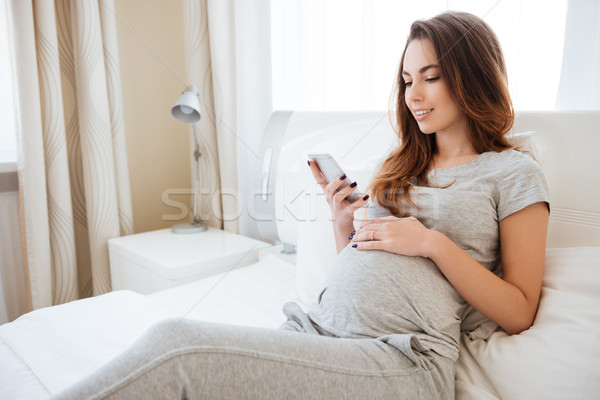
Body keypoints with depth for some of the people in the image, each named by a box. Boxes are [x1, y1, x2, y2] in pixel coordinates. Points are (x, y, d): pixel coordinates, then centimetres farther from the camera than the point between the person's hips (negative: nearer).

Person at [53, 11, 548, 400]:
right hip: (318, 328, 5)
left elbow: (518, 314, 1)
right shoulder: (401, 167, 22)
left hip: (403, 359, -5)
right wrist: (342, 224, 3)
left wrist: (433, 242, -10)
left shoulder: (514, 173, 6)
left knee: (177, 350, -24)